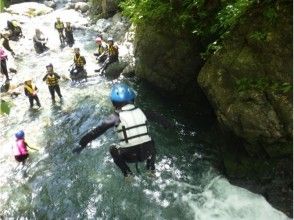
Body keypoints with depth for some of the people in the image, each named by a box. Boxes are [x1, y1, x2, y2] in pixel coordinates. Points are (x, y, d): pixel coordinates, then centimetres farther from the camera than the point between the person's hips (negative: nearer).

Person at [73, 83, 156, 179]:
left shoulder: (116, 116, -7)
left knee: (113, 149, 26)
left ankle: (127, 173, 19)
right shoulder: (139, 111, 5)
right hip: (147, 152, 3)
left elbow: (96, 131, -2)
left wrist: (82, 144, 9)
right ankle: (151, 167, 28)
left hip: (130, 155, -3)